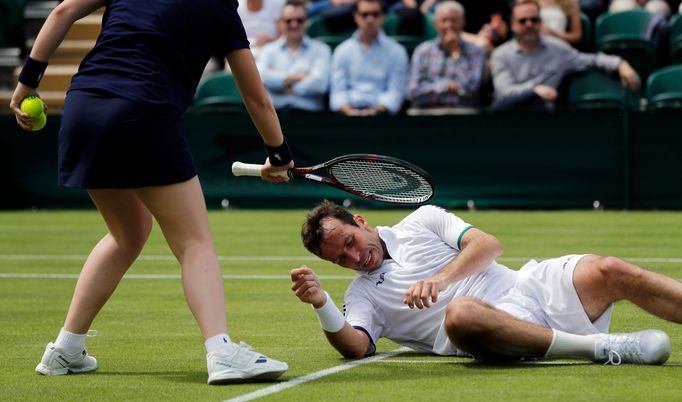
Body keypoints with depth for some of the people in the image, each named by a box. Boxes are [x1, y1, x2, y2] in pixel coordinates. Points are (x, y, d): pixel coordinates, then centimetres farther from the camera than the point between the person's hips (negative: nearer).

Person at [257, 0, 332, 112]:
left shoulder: (320, 50, 11)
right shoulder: (269, 49, 18)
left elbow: (320, 83, -5)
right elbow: (261, 76, -2)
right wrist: (292, 78, -5)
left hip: (309, 111, -1)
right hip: (275, 110, 2)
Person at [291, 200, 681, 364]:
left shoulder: (421, 221, 18)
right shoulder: (362, 294, 16)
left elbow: (489, 244, 6)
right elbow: (356, 346, -3)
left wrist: (442, 277, -11)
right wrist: (322, 304, -20)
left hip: (527, 285, 3)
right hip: (489, 325, -2)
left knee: (611, 272, -23)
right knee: (459, 312, -40)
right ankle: (603, 347, -38)